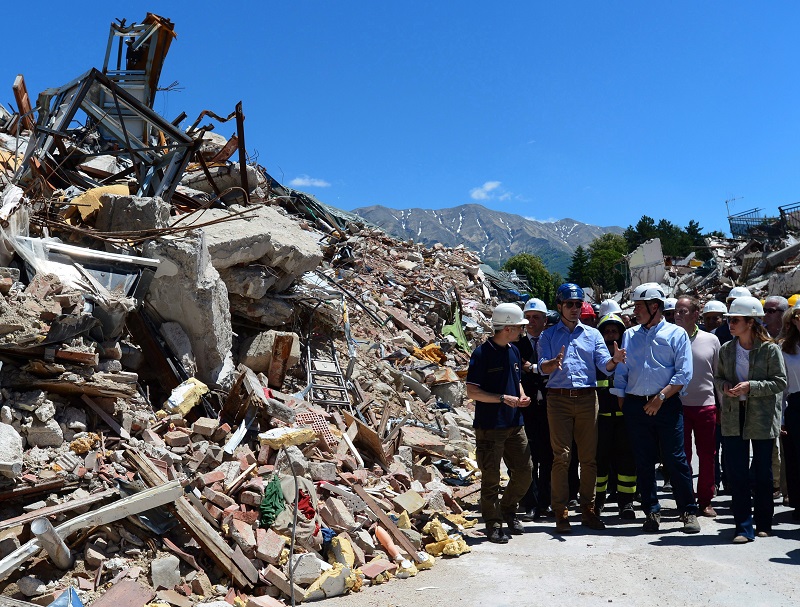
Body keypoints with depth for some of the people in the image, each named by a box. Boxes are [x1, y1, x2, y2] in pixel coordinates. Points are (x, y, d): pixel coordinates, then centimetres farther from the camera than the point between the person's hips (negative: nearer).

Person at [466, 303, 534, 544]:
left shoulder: (514, 351, 10)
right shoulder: (482, 354, -12)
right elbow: (472, 392, -14)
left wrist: (522, 396, 1)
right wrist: (503, 398, -20)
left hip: (515, 424, 7)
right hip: (489, 426, -7)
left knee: (524, 473, 10)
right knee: (491, 478, 2)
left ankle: (508, 510, 32)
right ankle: (493, 524, 16)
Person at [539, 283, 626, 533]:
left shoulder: (593, 334, 14)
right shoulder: (548, 335, 8)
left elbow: (604, 364, 1)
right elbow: (543, 366, -5)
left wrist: (614, 361, -22)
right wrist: (554, 363, -28)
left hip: (587, 399, 2)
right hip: (559, 399, -2)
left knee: (589, 456, 6)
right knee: (561, 457, -3)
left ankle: (587, 509, 17)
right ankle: (561, 512, 3)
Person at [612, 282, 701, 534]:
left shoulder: (676, 334, 1)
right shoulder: (629, 336, 13)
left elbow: (684, 374, -6)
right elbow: (620, 373, 14)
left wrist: (661, 397, -13)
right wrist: (623, 404, 7)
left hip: (667, 405, -4)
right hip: (636, 406, 4)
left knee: (676, 460, -2)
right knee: (644, 462, 7)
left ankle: (689, 512, 10)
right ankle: (651, 512, 17)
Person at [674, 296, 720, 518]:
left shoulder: (711, 340, 4)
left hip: (706, 405, 1)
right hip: (678, 405, -1)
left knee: (707, 455, 7)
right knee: (681, 455, 4)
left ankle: (705, 501, 20)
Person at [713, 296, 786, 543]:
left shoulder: (770, 349, -7)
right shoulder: (726, 349, 5)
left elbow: (780, 382, -8)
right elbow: (718, 377, 15)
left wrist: (751, 386, -20)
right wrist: (724, 386, -7)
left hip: (762, 417, -3)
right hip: (733, 417, 3)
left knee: (763, 473, 10)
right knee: (736, 472, -1)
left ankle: (763, 523, 27)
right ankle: (744, 527, 5)